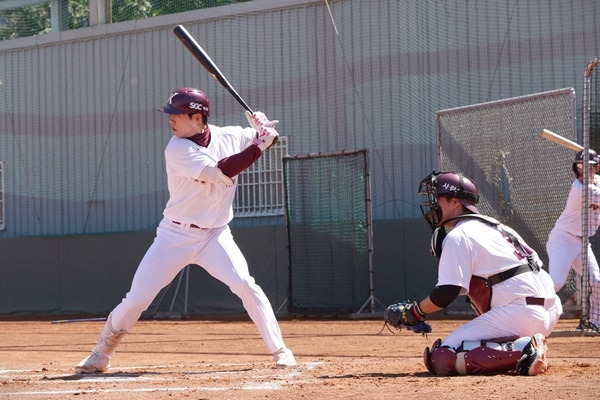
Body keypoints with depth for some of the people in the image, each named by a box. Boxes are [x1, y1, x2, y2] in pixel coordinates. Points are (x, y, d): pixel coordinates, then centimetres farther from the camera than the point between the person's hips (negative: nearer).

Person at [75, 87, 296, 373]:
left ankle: (279, 350, -6)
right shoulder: (177, 150, -17)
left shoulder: (227, 137, -3)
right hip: (176, 236, -2)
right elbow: (219, 172, -28)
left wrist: (265, 130, -12)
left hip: (216, 236, 2)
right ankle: (101, 355, 16)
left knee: (246, 285, -17)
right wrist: (258, 145, -29)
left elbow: (267, 138, 12)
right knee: (137, 298, -2)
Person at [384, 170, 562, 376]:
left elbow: (446, 293, -11)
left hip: (520, 313, -10)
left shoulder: (458, 236, -3)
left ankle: (524, 351, -25)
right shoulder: (493, 225, 25)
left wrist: (413, 313, 4)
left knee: (441, 359, -15)